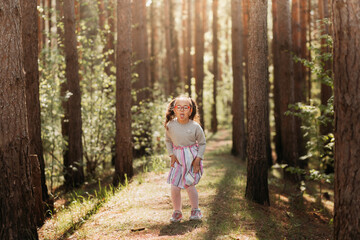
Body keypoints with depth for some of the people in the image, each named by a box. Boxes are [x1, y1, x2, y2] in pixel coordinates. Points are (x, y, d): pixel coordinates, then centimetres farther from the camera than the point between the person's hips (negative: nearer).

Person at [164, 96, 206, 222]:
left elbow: (202, 143, -2)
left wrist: (198, 159, -9)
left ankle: (195, 210, 20)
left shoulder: (195, 127, -14)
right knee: (174, 187, -3)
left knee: (189, 184, -3)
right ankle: (177, 212, 16)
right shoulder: (170, 125, -8)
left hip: (192, 158, -2)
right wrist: (172, 155, -1)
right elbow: (168, 140, 9)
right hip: (178, 159, 2)